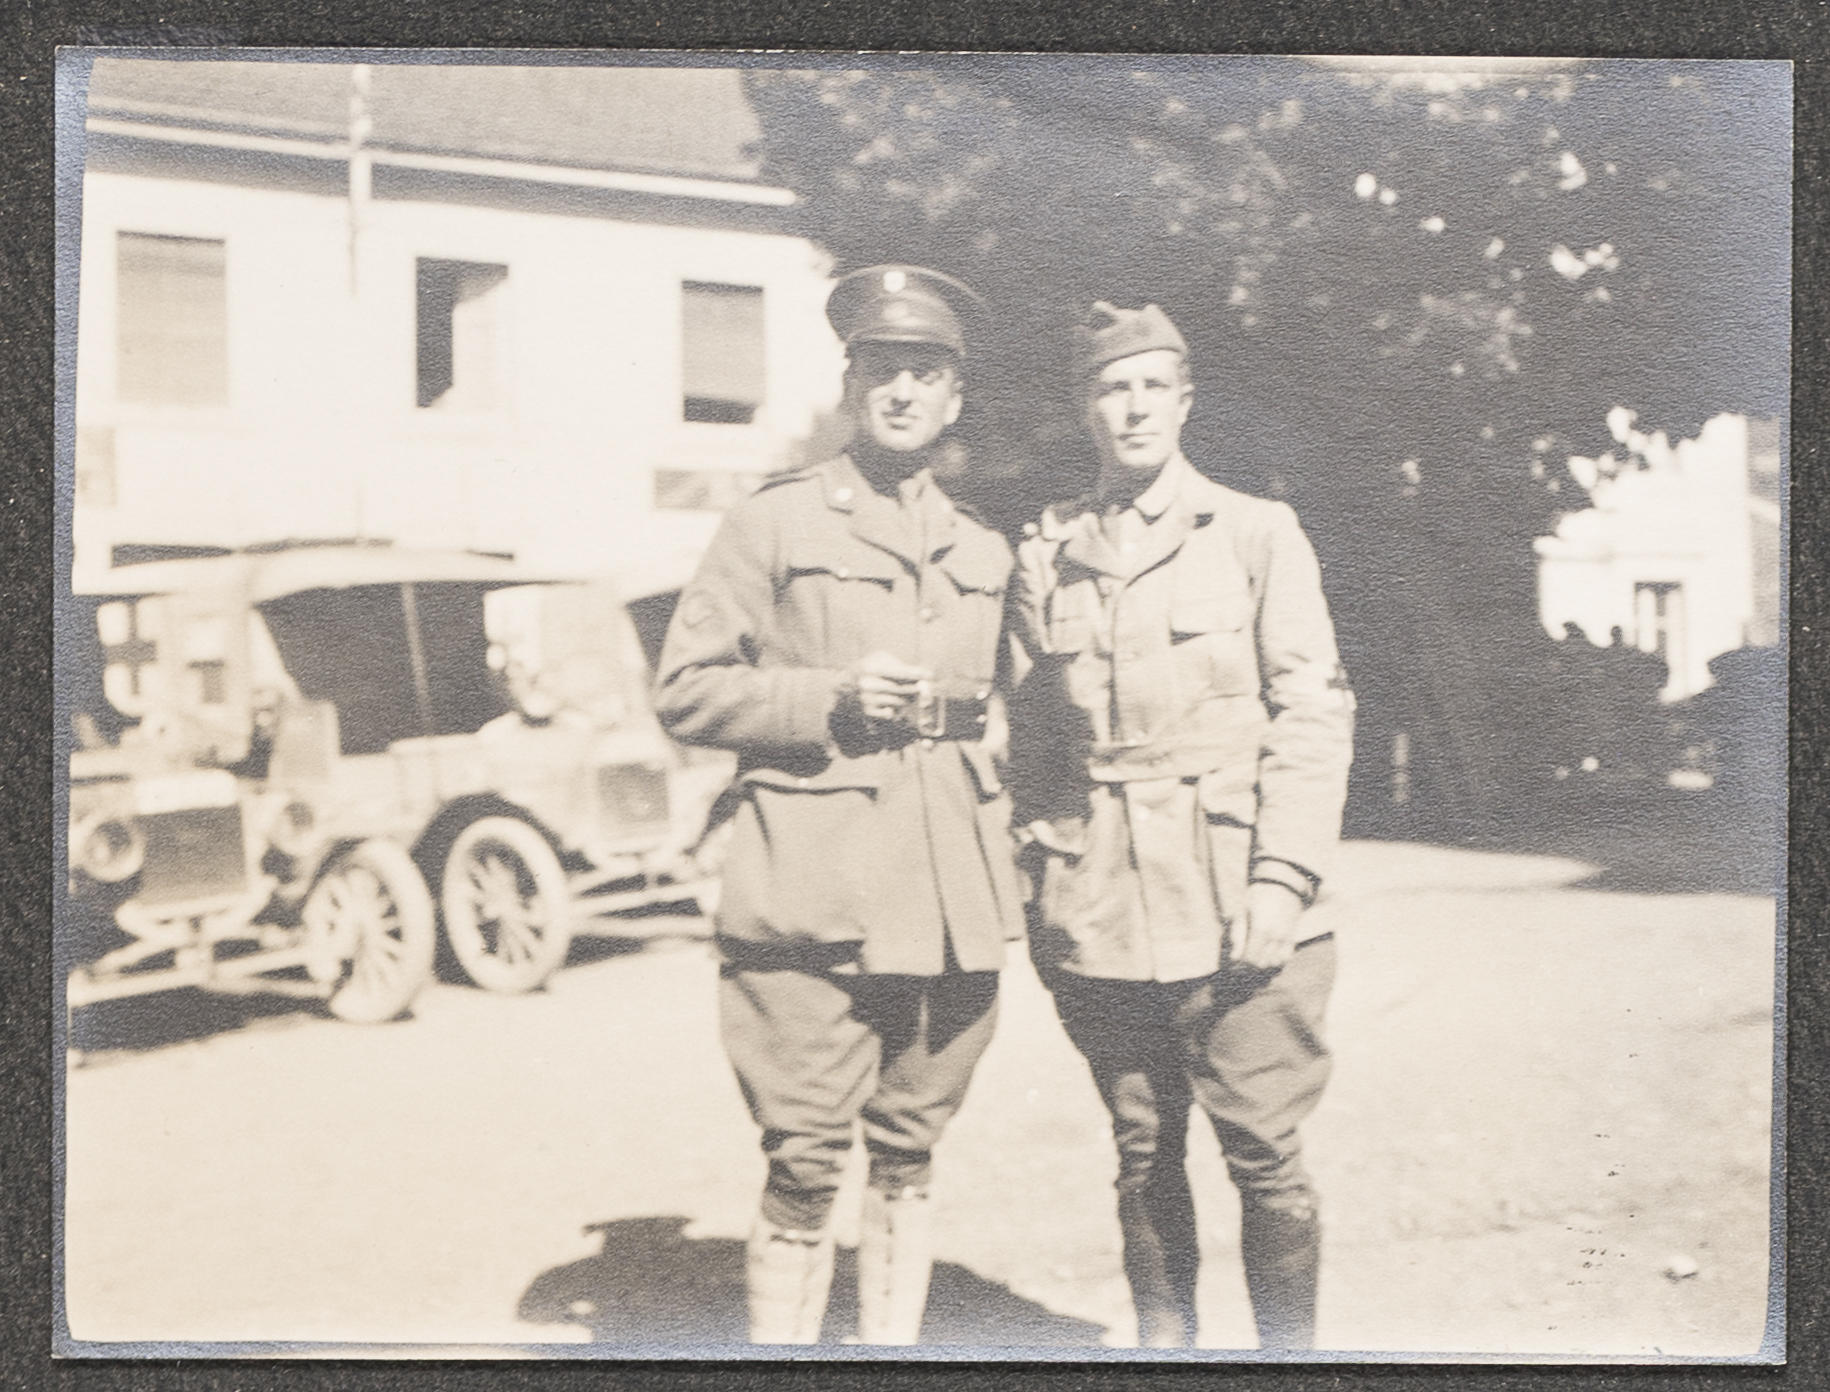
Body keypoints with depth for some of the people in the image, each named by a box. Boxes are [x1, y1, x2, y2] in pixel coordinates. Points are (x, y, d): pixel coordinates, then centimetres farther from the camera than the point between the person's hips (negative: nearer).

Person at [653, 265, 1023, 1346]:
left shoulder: (985, 555, 16)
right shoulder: (775, 524, 3)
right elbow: (686, 690, 0)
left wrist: (1009, 855, 13)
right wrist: (831, 699, -13)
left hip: (954, 908, 4)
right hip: (815, 900, -4)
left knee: (908, 1162, 11)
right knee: (806, 1171, -4)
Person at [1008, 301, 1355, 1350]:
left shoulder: (1257, 533, 3)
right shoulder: (1047, 556, 10)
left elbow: (1316, 713, -1)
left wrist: (1283, 876, -10)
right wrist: (1040, 890, 10)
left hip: (1232, 911, -2)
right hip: (1101, 912, 3)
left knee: (1264, 1154, -2)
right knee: (1144, 1155, 10)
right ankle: (1162, 1345, 23)